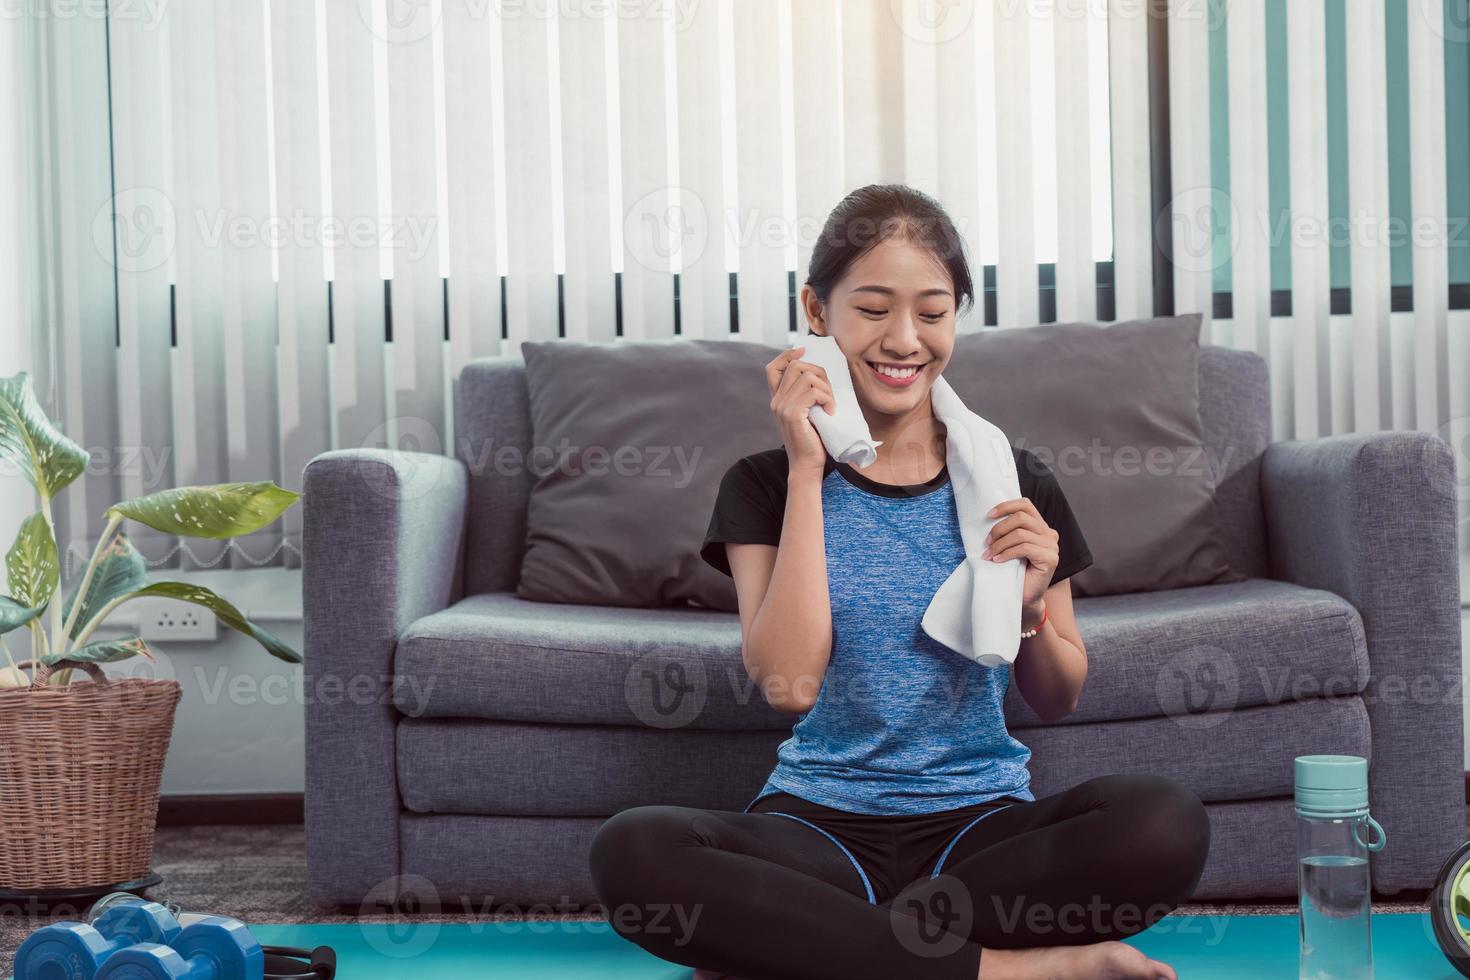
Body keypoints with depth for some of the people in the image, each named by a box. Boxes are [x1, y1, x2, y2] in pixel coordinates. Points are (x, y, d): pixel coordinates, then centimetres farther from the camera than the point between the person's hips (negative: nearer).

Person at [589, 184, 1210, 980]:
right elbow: (789, 684, -13)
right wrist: (807, 469, -12)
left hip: (980, 821, 1)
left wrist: (1031, 610, -10)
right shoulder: (768, 486, 2)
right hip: (819, 818, -1)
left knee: (1166, 822, -30)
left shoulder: (1013, 485, 5)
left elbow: (1057, 701, 12)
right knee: (633, 851, -32)